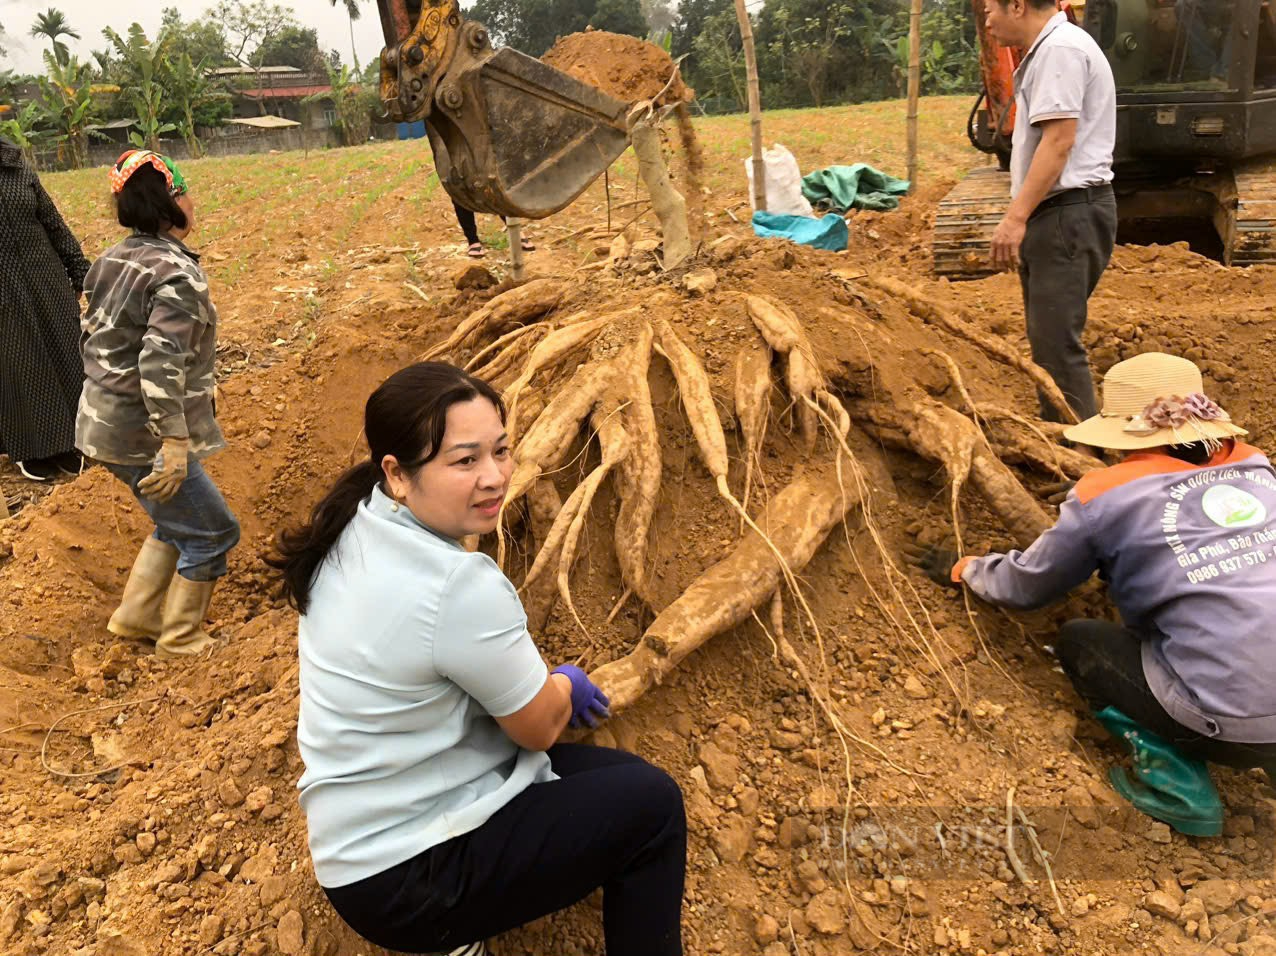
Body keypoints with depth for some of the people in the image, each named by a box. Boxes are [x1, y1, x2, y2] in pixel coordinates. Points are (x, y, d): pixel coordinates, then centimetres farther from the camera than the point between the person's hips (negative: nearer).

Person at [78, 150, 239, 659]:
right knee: (212, 531, 6)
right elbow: (161, 363, -30)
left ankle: (135, 617, 33)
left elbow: (92, 336, 17)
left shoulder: (112, 260, 8)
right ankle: (181, 641, 18)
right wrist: (175, 445, -31)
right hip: (141, 435, -9)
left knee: (179, 519, 25)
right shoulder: (178, 275, -20)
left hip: (104, 420, 9)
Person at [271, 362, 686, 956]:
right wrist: (565, 684, 9)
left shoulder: (354, 528, -4)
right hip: (405, 878, -8)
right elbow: (540, 726, -13)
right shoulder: (459, 588, -30)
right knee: (651, 803, -2)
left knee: (611, 769, 15)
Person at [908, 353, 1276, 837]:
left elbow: (1024, 587, 10)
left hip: (1236, 727, -6)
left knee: (1077, 641, 14)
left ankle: (1176, 782, 7)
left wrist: (961, 569, 28)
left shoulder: (1105, 495, -5)